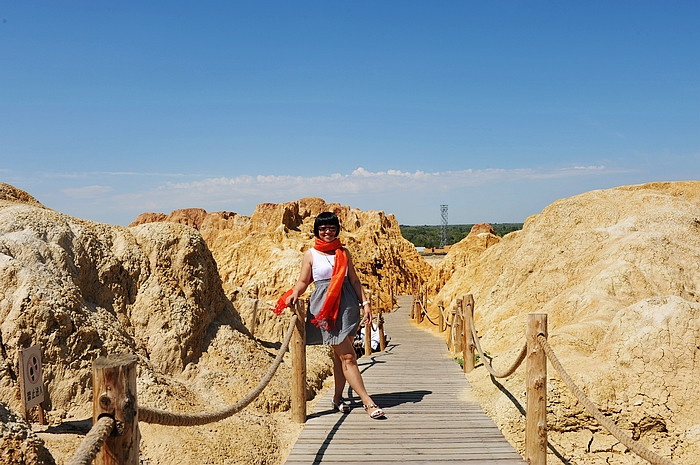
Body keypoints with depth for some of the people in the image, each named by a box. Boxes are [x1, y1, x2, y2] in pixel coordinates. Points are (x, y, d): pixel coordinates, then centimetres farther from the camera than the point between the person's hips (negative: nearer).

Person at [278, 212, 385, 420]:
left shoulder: (344, 252, 12)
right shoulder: (311, 254, 4)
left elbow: (354, 280, 12)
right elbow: (303, 281, 0)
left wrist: (365, 302, 5)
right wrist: (294, 294, -20)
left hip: (347, 304, 4)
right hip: (324, 307, -4)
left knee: (340, 356, 9)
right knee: (348, 356, -7)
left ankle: (338, 398, 23)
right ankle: (368, 402, -7)